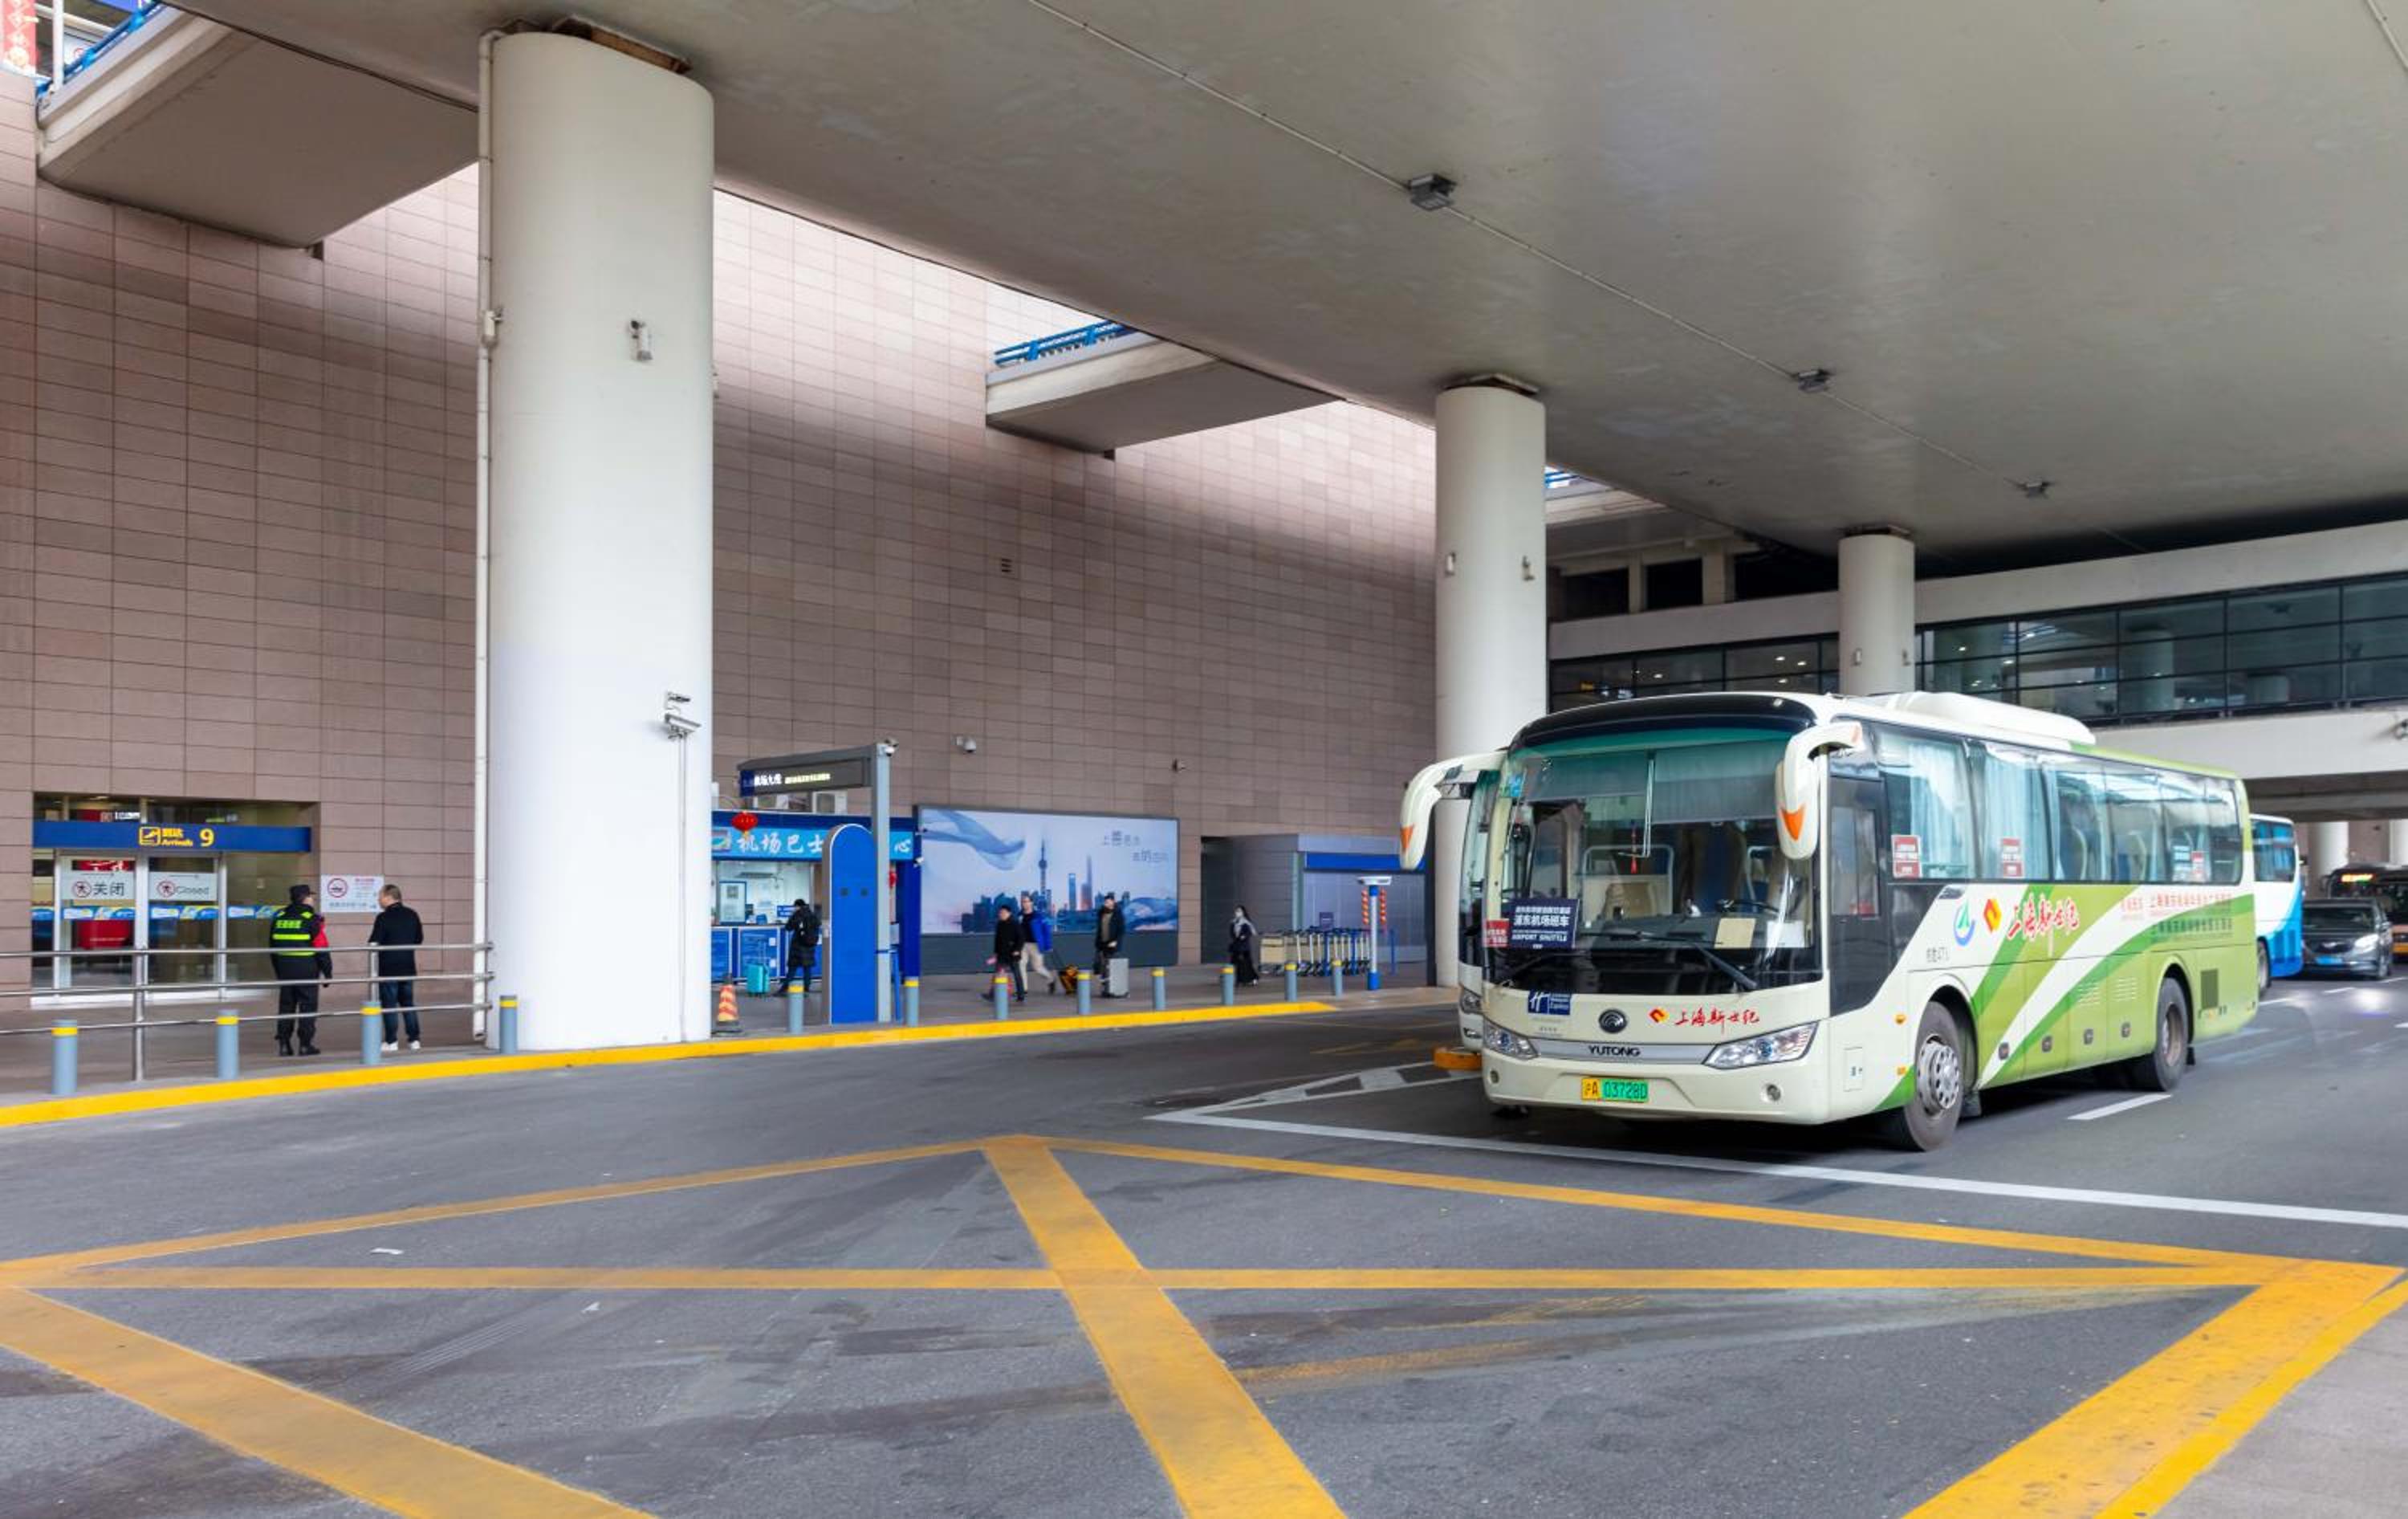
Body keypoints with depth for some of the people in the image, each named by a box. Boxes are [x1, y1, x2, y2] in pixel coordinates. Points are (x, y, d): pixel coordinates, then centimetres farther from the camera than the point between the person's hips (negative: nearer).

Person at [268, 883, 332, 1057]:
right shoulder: (312, 920, -9)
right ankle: (306, 1044, 0)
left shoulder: (278, 919, 9)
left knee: (286, 1006, 12)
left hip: (285, 972, 5)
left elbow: (272, 949, 15)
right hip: (307, 973, -5)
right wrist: (328, 972, -3)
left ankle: (284, 1044, 10)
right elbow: (321, 949, -11)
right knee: (308, 1007, 1)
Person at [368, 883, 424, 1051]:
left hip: (388, 969, -5)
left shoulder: (383, 918, -15)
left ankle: (392, 1041, 3)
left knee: (389, 1005, 3)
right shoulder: (412, 915, 3)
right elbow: (419, 939, 10)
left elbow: (373, 943, -15)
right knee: (408, 1004, 13)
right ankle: (414, 1040, 12)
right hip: (408, 968, 5)